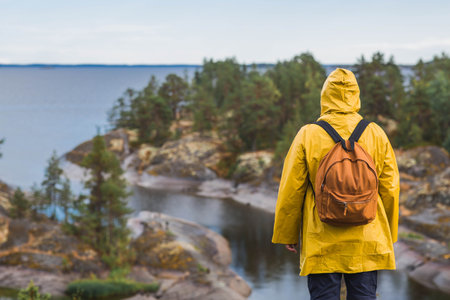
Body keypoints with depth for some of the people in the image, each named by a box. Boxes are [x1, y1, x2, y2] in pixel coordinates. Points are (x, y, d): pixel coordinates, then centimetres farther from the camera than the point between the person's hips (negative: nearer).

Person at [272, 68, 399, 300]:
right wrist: (388, 235, 17)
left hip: (322, 244, -2)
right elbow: (390, 189, 5)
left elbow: (291, 191, -3)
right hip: (367, 241, 2)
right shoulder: (376, 135, 1)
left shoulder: (308, 135, -6)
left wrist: (287, 234, 9)